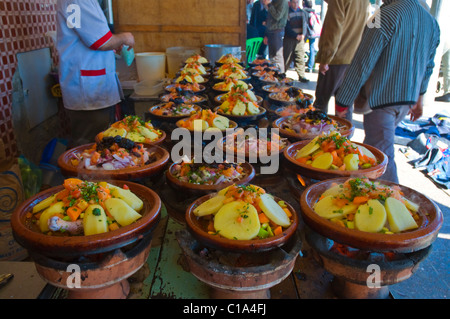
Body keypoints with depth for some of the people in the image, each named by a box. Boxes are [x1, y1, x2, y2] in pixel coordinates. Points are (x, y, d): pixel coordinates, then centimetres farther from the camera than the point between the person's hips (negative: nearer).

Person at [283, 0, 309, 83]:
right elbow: (287, 27, -9)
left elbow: (305, 24, 7)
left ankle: (301, 76, 7)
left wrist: (303, 34, -10)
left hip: (300, 39, 4)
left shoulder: (302, 12, 13)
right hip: (289, 39, -4)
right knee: (287, 58, -2)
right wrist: (296, 36, -15)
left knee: (300, 58, 3)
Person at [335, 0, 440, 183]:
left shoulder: (387, 15, -16)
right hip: (408, 99, 8)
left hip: (381, 99, -8)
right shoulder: (431, 22, 8)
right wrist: (419, 99, 29)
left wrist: (342, 102, -14)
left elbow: (362, 64, -18)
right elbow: (428, 67, 17)